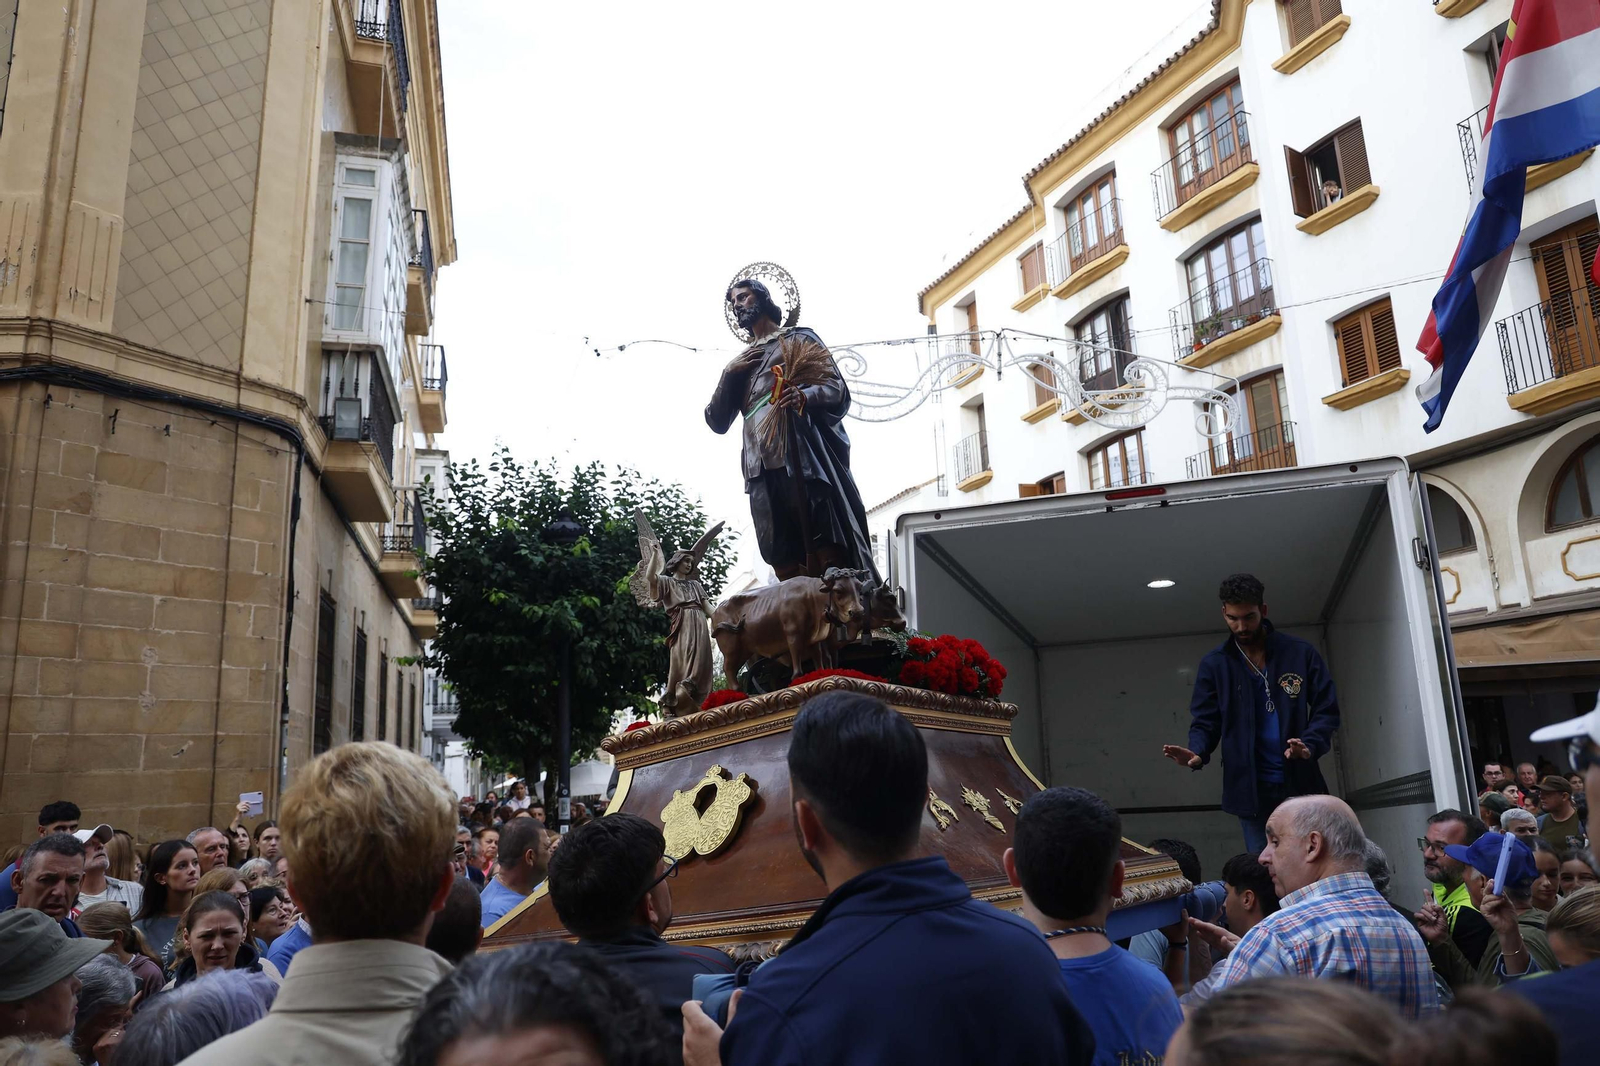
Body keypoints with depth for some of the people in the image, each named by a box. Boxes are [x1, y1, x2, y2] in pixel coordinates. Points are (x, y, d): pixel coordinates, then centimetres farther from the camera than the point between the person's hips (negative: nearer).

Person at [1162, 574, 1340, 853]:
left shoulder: (1300, 653, 1)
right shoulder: (1214, 664, 3)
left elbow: (1326, 710, 1)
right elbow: (1205, 721, 2)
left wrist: (1310, 746, -19)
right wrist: (1197, 752, -21)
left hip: (1301, 784, 0)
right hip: (1251, 790, 0)